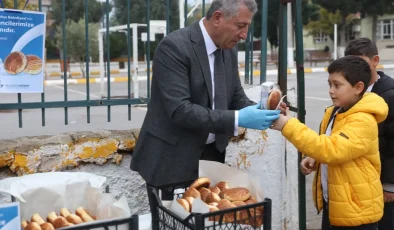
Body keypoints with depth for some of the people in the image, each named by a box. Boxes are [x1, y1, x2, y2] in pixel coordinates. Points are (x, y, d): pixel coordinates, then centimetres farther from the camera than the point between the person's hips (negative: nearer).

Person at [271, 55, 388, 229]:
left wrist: (288, 126, -34)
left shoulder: (363, 121, -21)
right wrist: (315, 160, 3)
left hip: (356, 211, -8)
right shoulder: (333, 113, 6)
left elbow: (332, 149, -34)